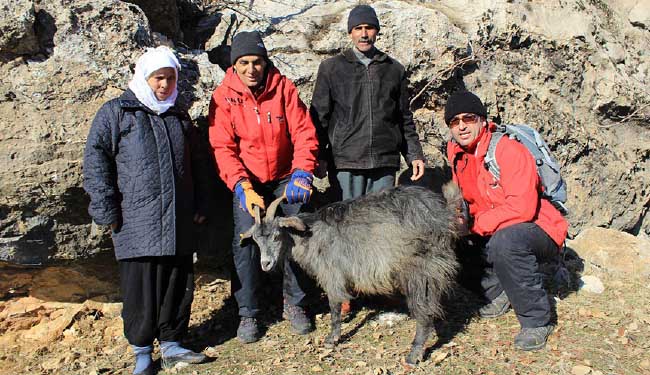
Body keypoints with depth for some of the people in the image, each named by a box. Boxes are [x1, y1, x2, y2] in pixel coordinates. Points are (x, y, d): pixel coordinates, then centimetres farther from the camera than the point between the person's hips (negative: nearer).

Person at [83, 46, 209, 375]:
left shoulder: (180, 117, 18)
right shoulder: (116, 112, 2)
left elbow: (198, 163, 24)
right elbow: (95, 160, -3)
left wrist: (198, 205, 19)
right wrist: (107, 210, -8)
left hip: (178, 222, 5)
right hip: (136, 222, -4)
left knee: (179, 283, 8)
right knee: (141, 286, 0)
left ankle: (171, 344, 23)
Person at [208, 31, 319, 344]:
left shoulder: (283, 87, -10)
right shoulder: (224, 97, -10)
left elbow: (303, 132, -11)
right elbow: (223, 148, -13)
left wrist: (302, 174, -24)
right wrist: (243, 187, -26)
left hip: (286, 179, 1)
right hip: (246, 181, -1)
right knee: (245, 242, -8)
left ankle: (294, 304, 20)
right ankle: (247, 314, 6)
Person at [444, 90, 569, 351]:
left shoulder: (508, 149, -22)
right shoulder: (455, 151, 1)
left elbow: (522, 208, -31)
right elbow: (463, 198, 15)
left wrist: (475, 224, -24)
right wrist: (456, 217, -7)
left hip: (539, 230, -8)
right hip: (490, 232, 8)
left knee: (505, 241, -38)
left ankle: (537, 320, -19)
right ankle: (498, 292, 8)